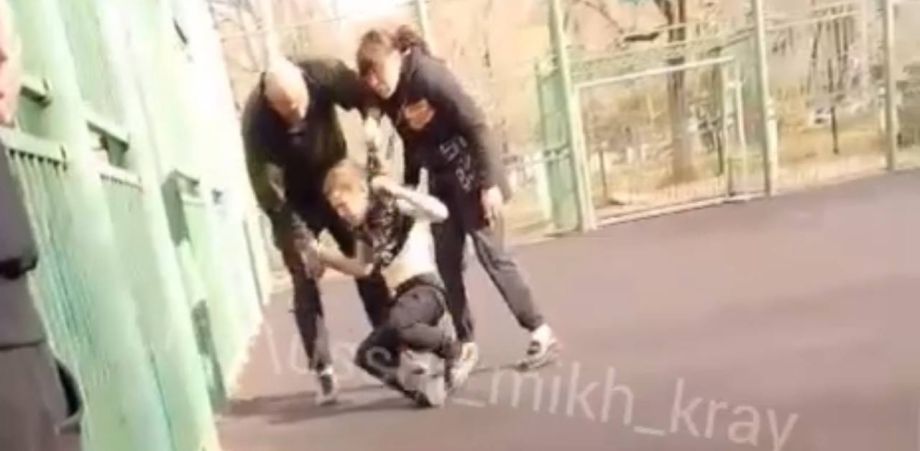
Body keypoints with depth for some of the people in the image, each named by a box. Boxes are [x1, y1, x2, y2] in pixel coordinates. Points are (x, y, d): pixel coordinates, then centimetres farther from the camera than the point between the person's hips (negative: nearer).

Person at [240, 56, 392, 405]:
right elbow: (268, 189, -27)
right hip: (294, 201, -2)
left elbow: (367, 97, -9)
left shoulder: (324, 74, -26)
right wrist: (300, 240, -28)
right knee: (305, 281, -5)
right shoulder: (255, 120, -30)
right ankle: (323, 371, 3)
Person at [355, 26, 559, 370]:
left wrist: (490, 183, -24)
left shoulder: (428, 74, -20)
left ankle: (542, 333, 3)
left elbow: (476, 125, -21)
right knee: (447, 264, 4)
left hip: (470, 173, -7)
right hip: (440, 181, 7)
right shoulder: (390, 98, 2)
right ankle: (466, 343, 16)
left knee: (491, 254, -8)